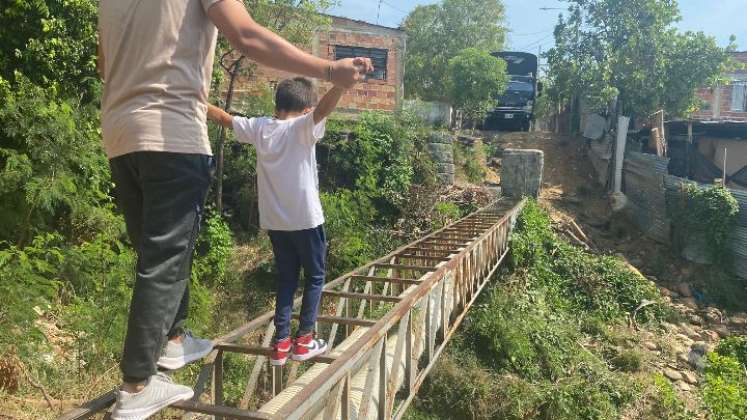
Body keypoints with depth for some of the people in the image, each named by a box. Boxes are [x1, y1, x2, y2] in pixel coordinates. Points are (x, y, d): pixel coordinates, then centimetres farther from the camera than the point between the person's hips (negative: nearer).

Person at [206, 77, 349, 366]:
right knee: (315, 277, 12)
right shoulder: (303, 127, -10)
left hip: (274, 221, 5)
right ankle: (304, 340, 13)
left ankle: (281, 343, 14)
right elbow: (323, 109, -30)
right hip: (305, 219, -5)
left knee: (286, 278, 15)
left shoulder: (258, 127, 5)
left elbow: (223, 118, 17)